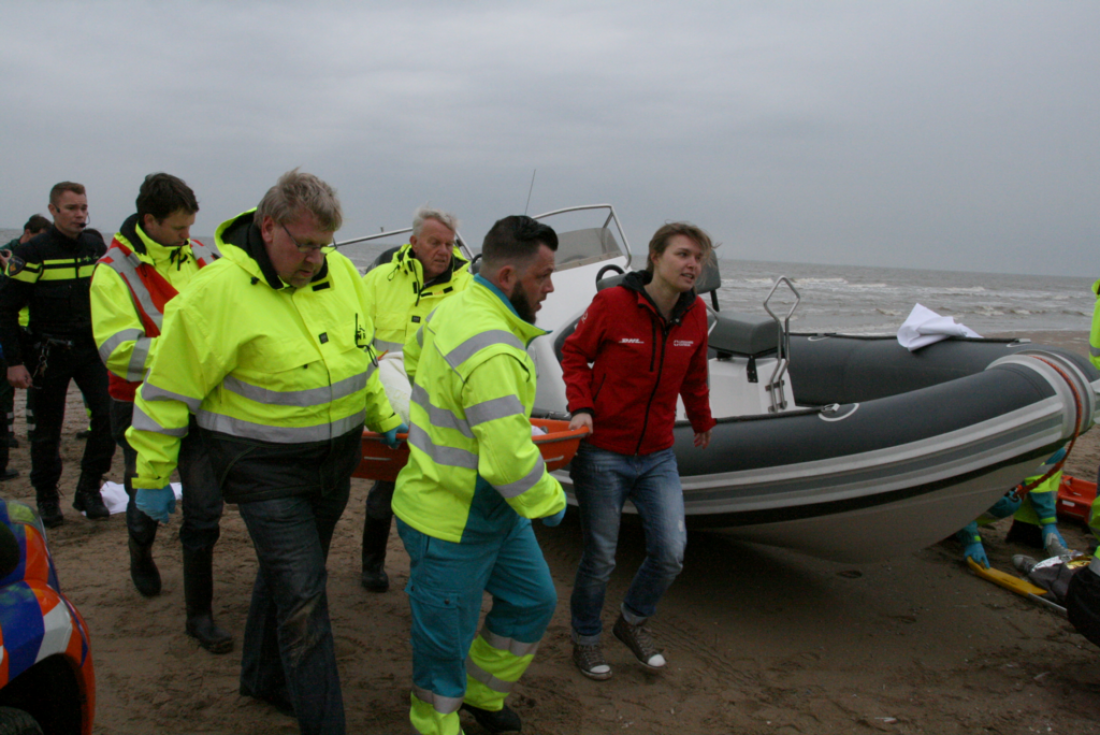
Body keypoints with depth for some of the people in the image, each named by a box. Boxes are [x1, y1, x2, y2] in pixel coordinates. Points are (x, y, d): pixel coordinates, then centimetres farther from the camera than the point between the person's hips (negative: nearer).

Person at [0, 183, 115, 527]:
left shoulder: (96, 247, 4)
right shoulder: (32, 253, -8)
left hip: (91, 349, 3)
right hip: (49, 354, -3)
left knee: (109, 414, -11)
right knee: (47, 431, 7)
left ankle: (88, 490, 5)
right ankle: (47, 499, 24)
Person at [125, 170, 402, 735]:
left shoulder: (340, 272, -1)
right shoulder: (219, 290, -20)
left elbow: (360, 352, 15)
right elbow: (169, 388, -13)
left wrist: (383, 417, 18)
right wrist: (151, 477, -8)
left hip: (334, 456, 7)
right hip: (264, 467, -6)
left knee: (287, 572, 22)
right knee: (302, 594, -5)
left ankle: (264, 678, 44)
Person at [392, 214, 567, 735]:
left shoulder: (452, 309, 0)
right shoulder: (493, 353, -32)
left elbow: (414, 356, 21)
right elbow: (511, 460, -34)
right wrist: (550, 502, -15)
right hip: (452, 525, -10)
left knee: (532, 600, 22)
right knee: (446, 640, 12)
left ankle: (482, 693, 43)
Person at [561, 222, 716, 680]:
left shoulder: (695, 313, 0)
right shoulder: (612, 303, -14)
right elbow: (574, 354, -2)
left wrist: (702, 420, 26)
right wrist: (581, 406, -16)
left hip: (658, 456, 4)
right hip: (603, 454, -4)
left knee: (671, 554, 0)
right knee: (600, 559, 5)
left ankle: (633, 622, 30)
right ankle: (585, 639, 31)